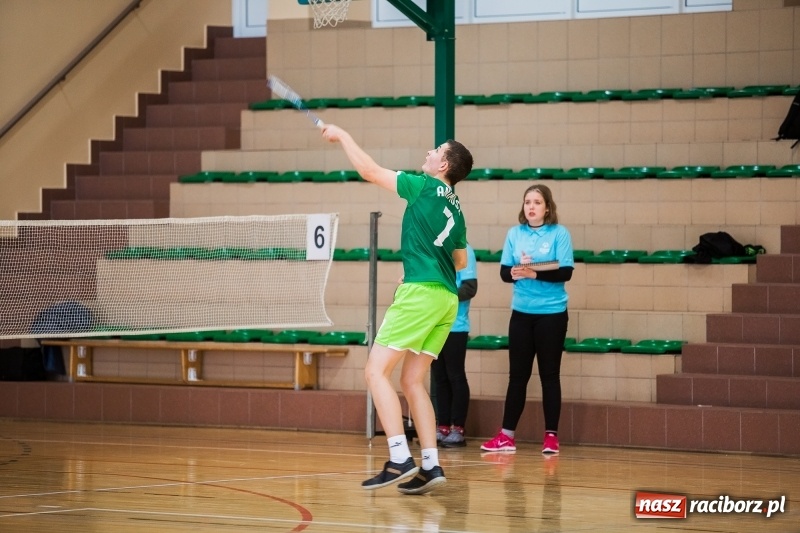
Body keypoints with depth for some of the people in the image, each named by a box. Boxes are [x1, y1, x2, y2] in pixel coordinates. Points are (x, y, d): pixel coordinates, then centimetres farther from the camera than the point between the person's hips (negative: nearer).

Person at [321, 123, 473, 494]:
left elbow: (369, 170, 0)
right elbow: (460, 261, 30)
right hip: (447, 298, 8)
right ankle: (430, 466, 2)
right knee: (412, 382, 11)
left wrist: (342, 136, 12)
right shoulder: (455, 209, 18)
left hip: (421, 292, -8)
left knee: (377, 371, -8)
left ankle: (400, 460, -19)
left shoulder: (425, 187, -3)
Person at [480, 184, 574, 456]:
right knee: (517, 374, 6)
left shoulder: (559, 233, -5)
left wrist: (535, 273, -24)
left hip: (551, 313, -3)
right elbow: (503, 272, 1)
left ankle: (551, 435, 8)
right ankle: (507, 436, 9)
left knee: (549, 374, 3)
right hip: (521, 313, 3)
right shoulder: (514, 234, 5)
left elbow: (566, 272, -13)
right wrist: (515, 272, -21)